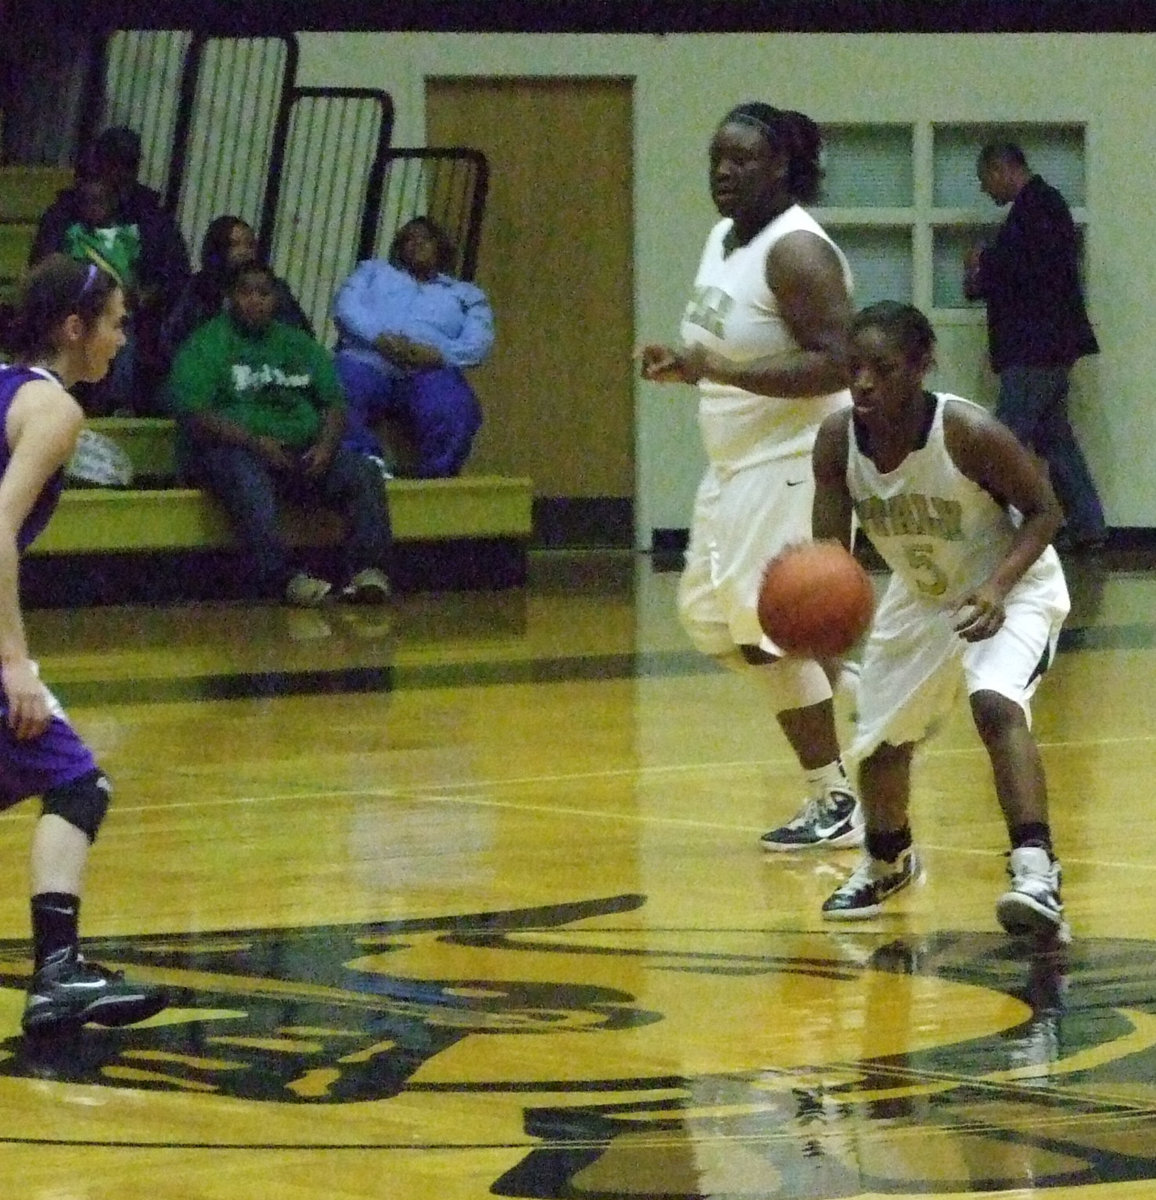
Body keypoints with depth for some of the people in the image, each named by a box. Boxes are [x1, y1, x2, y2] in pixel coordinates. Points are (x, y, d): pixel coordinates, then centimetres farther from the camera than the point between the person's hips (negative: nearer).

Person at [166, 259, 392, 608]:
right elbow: (193, 415, -10)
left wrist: (326, 445, -9)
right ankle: (284, 578, -47)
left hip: (302, 452, 5)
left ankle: (367, 570, -31)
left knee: (362, 475, -20)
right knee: (248, 479, -40)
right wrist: (255, 441, -21)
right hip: (231, 449, -5)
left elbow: (334, 401, 14)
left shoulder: (297, 344, 20)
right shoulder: (206, 345, 3)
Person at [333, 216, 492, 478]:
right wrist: (381, 337, -9)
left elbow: (478, 343, 10)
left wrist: (438, 353, -12)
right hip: (368, 360, 0)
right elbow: (347, 305, 11)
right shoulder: (374, 271, 31)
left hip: (429, 371, 0)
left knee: (455, 414, -35)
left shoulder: (466, 294, 28)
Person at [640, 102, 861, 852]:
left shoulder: (796, 251, -18)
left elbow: (836, 364, -25)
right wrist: (687, 366, 3)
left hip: (793, 462, -10)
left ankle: (841, 803, -3)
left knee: (771, 627, -11)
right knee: (707, 615, 12)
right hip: (738, 462, 10)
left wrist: (727, 372, -30)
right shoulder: (724, 238, 11)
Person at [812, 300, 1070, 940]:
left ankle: (1035, 870, -36)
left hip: (1011, 589, -6)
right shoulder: (838, 439, -20)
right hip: (920, 598, 6)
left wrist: (998, 587, -36)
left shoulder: (970, 433, -33)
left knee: (996, 706, -32)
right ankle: (887, 862, 45)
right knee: (879, 738, 15)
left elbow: (1045, 510, -21)